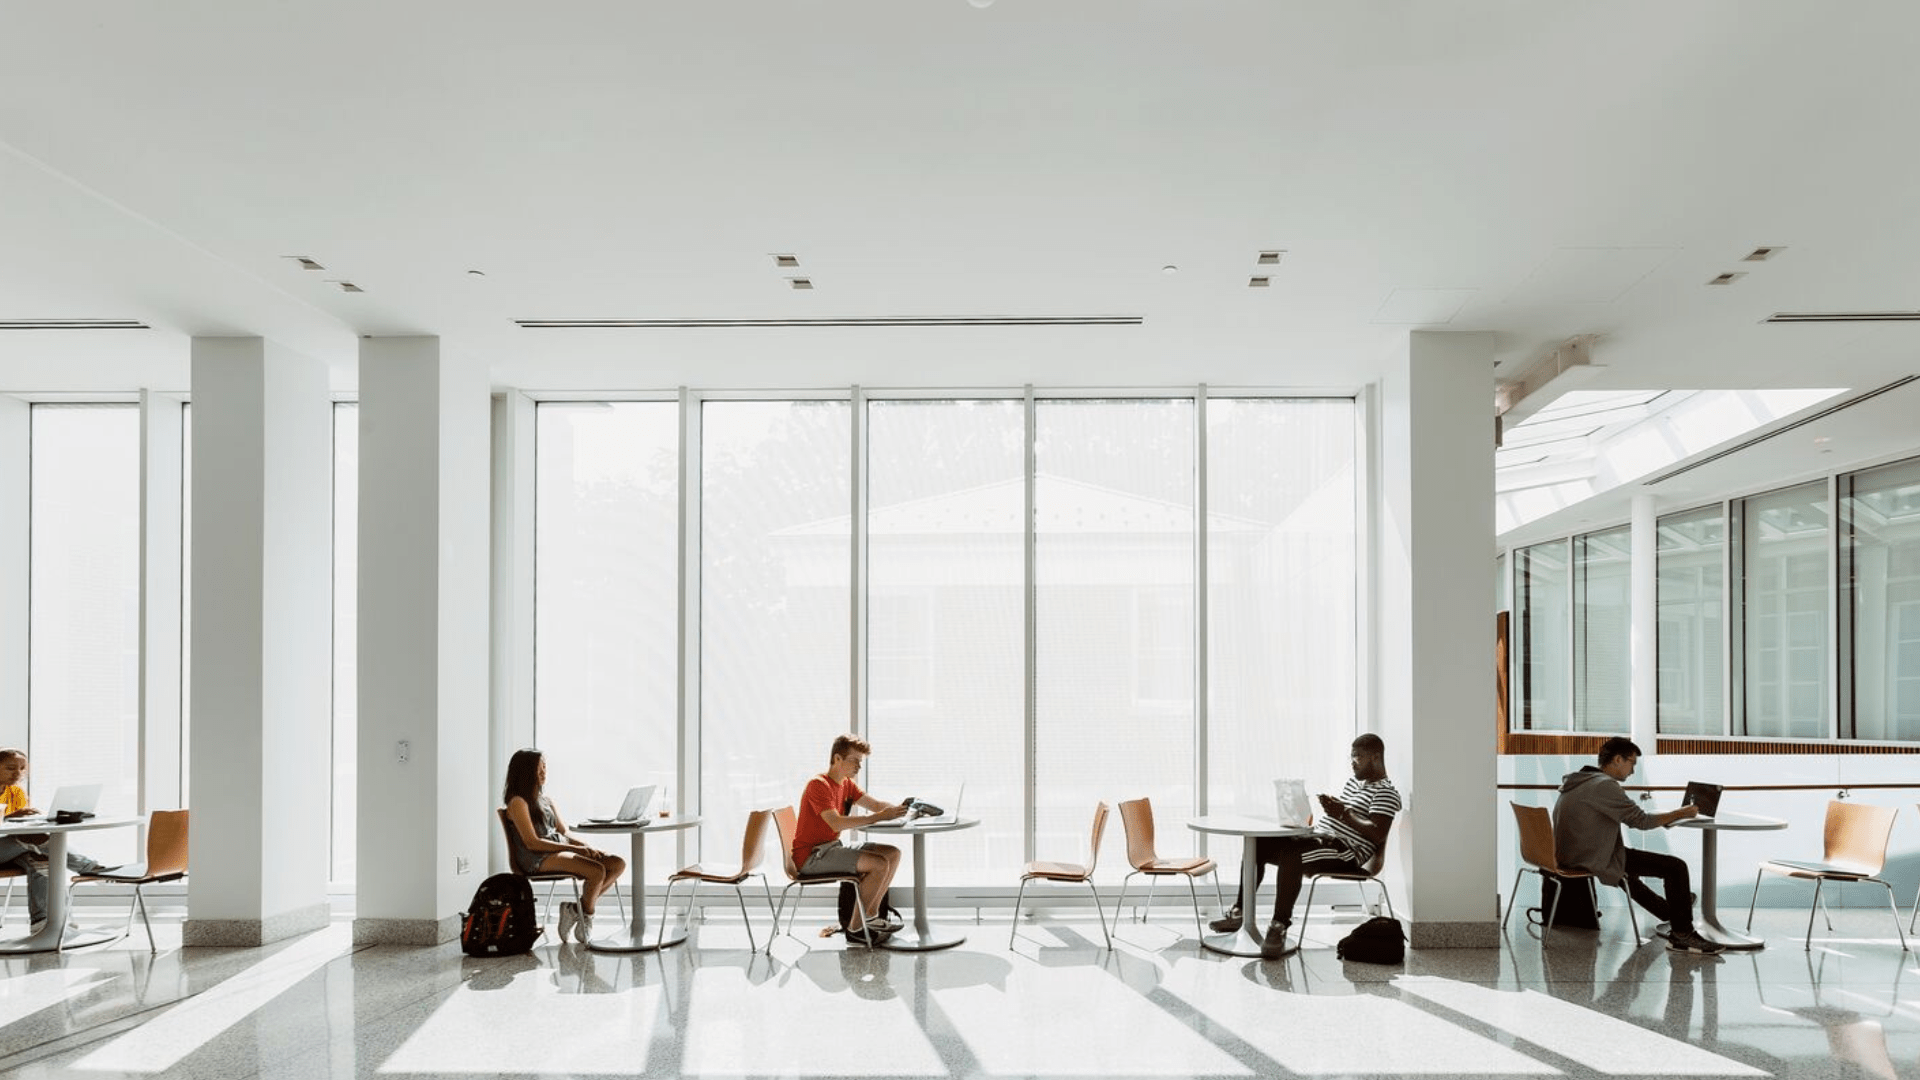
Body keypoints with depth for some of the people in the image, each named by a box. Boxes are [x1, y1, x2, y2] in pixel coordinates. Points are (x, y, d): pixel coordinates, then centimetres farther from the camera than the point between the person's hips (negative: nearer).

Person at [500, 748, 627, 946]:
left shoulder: (546, 800, 21)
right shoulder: (518, 802, -5)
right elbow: (532, 843, -14)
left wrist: (589, 847, -3)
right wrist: (575, 848, -18)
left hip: (561, 850, 8)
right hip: (538, 860, -8)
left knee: (618, 864, -11)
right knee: (597, 871, -30)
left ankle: (576, 908, -8)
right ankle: (586, 915, -4)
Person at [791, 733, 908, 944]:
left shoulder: (847, 784, 12)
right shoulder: (819, 785, -18)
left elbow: (876, 805, 6)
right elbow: (836, 824, -30)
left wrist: (898, 809, -15)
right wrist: (879, 817, -33)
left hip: (831, 847, 10)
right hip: (811, 855, -10)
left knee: (893, 854, 2)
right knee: (879, 864, -22)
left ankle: (870, 916, 4)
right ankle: (855, 927, -12)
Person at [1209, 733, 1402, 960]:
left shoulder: (1386, 792, -5)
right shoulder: (1354, 782, 26)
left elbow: (1377, 835, -18)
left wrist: (1344, 814, -19)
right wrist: (1330, 807, 6)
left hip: (1345, 851, -10)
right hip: (1319, 836, 10)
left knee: (1290, 854, -37)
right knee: (1257, 844, -4)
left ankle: (1280, 925, -37)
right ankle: (1240, 912, -4)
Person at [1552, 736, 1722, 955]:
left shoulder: (1576, 780, 12)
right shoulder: (1605, 785, -18)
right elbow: (1640, 820, -15)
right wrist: (1680, 814, -1)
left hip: (1567, 855, 10)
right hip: (1592, 860, -10)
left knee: (1624, 867, 40)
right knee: (1676, 867, -7)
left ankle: (1669, 911, 57)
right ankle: (1682, 935, 3)